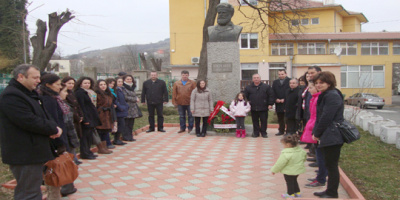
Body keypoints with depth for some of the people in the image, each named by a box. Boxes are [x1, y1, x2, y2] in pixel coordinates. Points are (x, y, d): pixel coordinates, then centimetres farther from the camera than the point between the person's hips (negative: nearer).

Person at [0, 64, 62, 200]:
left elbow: (43, 116, 18)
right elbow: (30, 121, -25)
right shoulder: (11, 96, -17)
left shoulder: (30, 94, 17)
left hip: (34, 153, 11)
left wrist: (53, 127, -4)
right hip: (24, 155, -10)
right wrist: (53, 129, -13)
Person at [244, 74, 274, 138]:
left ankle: (264, 133, 14)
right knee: (255, 121, 8)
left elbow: (271, 95, 1)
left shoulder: (266, 87, 1)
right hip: (253, 108, 2)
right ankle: (256, 133, 18)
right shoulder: (248, 88, 6)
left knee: (264, 121, 2)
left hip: (263, 108, -2)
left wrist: (270, 104, -4)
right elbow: (246, 96, 13)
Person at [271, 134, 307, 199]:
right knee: (294, 181, 26)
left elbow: (279, 163, -22)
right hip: (298, 170, 8)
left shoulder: (286, 154, -29)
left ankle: (291, 194, 22)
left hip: (289, 172, -8)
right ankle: (297, 192, 35)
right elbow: (304, 158, 14)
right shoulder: (301, 151, -5)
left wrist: (274, 170, -8)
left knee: (289, 182, 11)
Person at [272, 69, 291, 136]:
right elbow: (273, 92, 10)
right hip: (278, 103, 5)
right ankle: (281, 131, 20)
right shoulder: (275, 82, 14)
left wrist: (284, 99, -14)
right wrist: (276, 99, -6)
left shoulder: (289, 81, -3)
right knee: (280, 118, 12)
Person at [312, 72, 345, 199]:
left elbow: (326, 118, -20)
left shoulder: (332, 96, -16)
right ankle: (330, 191, 25)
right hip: (328, 137, 10)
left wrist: (317, 133, -9)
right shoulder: (326, 95, 17)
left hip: (332, 137, -10)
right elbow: (320, 116, 18)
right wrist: (316, 133, 10)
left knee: (331, 166, -1)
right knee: (330, 165, 16)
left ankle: (332, 193, 8)